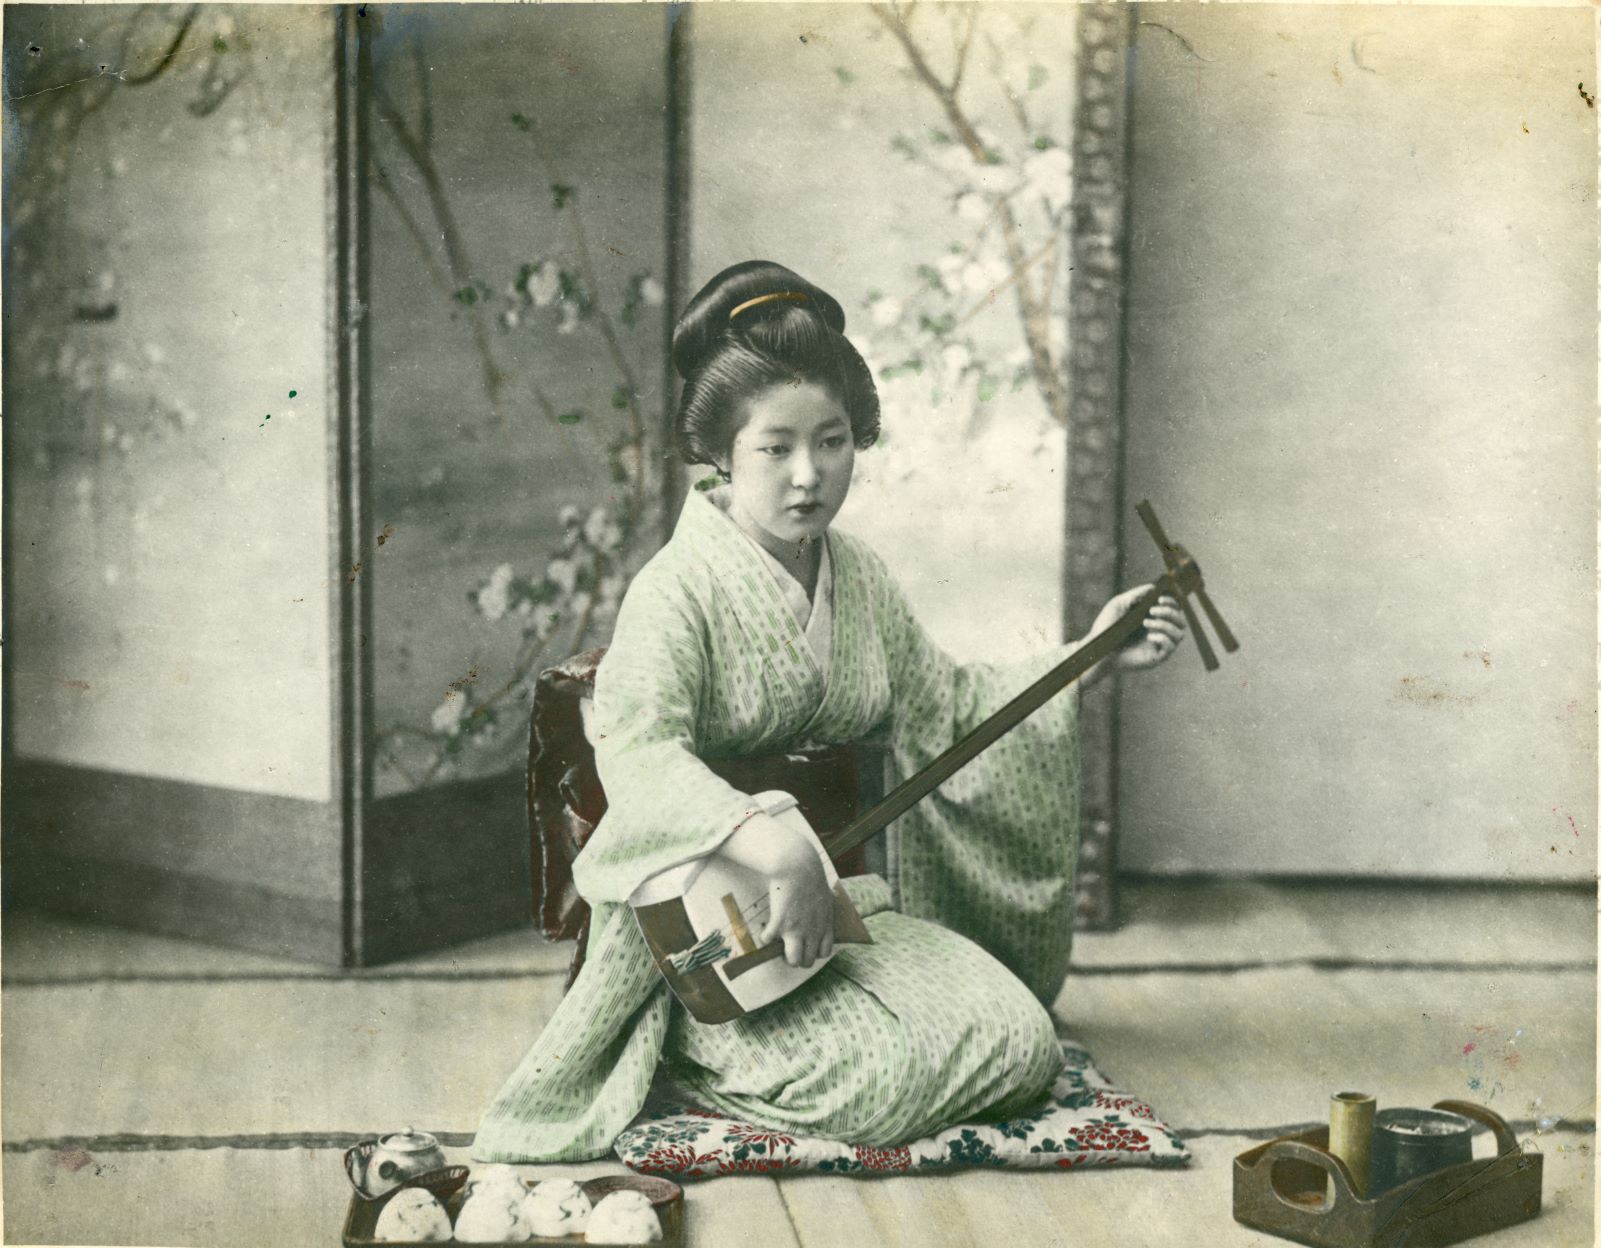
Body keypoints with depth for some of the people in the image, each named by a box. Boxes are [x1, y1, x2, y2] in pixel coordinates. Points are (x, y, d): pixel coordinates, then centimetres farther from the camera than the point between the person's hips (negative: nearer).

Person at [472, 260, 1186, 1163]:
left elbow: (942, 709, 19)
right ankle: (682, 1046, 2)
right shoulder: (681, 590, -17)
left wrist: (1090, 658, 11)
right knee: (878, 1079, -26)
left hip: (847, 897, 8)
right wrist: (779, 852, -45)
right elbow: (638, 754, -32)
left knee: (1020, 1044, -5)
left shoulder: (858, 576, 7)